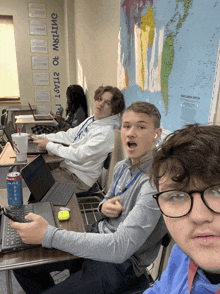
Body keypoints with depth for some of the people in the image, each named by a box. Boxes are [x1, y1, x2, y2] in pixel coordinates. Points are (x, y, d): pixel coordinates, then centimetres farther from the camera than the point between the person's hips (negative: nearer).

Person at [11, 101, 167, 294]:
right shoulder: (122, 167, 0)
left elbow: (119, 249, -33)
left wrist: (47, 235, -33)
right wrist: (104, 207, -10)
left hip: (120, 264, -7)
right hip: (99, 237, 7)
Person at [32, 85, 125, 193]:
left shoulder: (106, 132, -23)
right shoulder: (91, 120, 7)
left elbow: (79, 156, -26)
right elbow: (69, 135, 14)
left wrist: (49, 145, -18)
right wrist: (42, 137, 6)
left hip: (78, 177, -8)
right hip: (67, 167, 8)